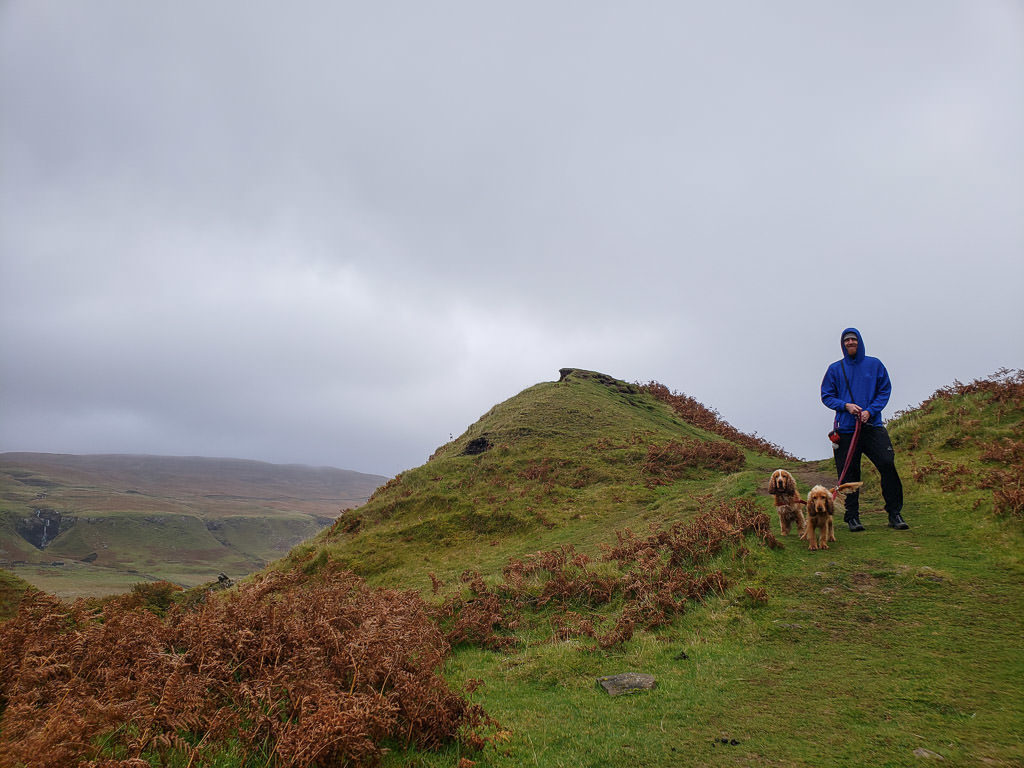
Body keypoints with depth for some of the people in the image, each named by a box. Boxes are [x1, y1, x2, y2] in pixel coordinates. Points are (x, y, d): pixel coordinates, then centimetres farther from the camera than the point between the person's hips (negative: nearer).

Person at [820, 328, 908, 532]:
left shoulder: (874, 364, 8)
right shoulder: (835, 369, 8)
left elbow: (885, 390, 8)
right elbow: (826, 396, 8)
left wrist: (871, 410, -8)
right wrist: (845, 405, -10)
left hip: (873, 425, 0)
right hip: (846, 428, 0)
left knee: (888, 465, -11)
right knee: (849, 474, 0)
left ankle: (895, 514, 0)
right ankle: (852, 517, 10)